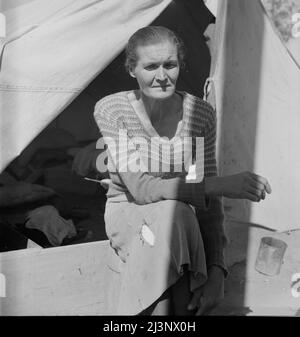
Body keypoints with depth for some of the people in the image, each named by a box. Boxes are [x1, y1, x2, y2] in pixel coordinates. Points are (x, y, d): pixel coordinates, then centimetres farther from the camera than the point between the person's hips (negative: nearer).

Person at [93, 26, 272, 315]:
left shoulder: (200, 115, -11)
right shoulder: (111, 110, -17)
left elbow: (209, 203, -10)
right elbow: (140, 188, -27)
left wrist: (217, 270, -21)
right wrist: (221, 184, -36)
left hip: (183, 219, 2)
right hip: (129, 215, -2)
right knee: (170, 214, -35)